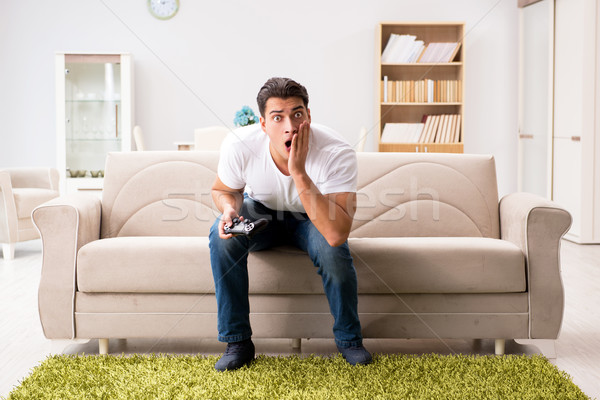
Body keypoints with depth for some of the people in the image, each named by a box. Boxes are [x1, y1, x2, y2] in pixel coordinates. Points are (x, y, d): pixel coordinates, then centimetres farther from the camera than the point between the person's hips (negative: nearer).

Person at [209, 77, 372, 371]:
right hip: (261, 212, 2)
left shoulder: (337, 153, -35)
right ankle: (237, 342, -13)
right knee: (222, 236, -29)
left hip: (310, 218, -1)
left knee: (332, 248, -33)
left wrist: (298, 173, -49)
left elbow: (337, 234, -44)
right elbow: (223, 189, -4)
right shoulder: (239, 145, -28)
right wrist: (229, 208, -29)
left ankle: (348, 338, -5)